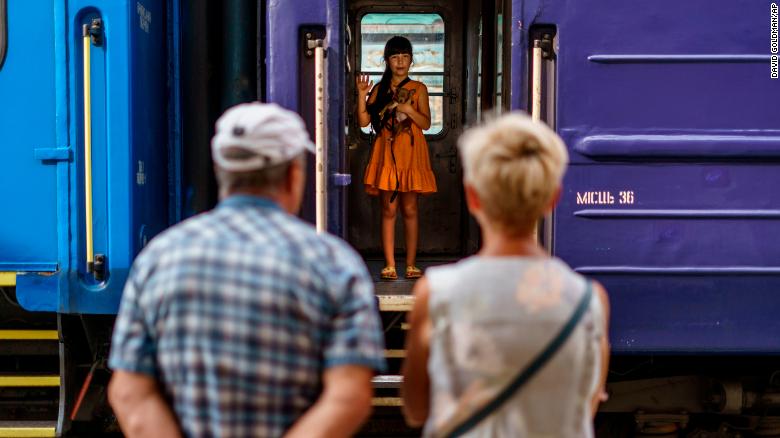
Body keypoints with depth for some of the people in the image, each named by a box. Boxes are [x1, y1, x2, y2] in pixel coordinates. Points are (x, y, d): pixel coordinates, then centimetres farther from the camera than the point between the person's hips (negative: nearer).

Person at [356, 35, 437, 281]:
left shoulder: (418, 89, 6)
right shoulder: (379, 89, 9)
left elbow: (426, 123, 0)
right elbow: (364, 121, 0)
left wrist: (408, 109, -14)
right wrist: (361, 94, -9)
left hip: (411, 154, -1)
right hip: (386, 153, 1)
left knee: (410, 210, 1)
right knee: (389, 210, 0)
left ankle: (411, 265, 7)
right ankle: (389, 265, 4)